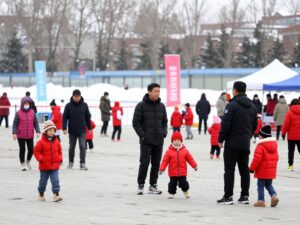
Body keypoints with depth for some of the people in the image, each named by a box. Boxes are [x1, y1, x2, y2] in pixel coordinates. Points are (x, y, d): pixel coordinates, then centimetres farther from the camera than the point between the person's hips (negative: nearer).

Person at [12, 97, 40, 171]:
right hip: (21, 136, -2)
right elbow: (15, 124, -4)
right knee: (22, 150, 3)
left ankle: (28, 161, 31)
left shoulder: (32, 112, 4)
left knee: (31, 149, 3)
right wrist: (14, 133, -12)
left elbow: (36, 122, 6)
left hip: (30, 135, 2)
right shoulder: (18, 113, -4)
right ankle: (23, 164, 18)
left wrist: (37, 131, -5)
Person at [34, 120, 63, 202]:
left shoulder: (56, 141, 5)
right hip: (44, 166, -2)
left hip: (54, 166, 2)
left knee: (55, 181, -9)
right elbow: (36, 151, -5)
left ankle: (56, 195, -12)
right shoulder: (41, 142, -8)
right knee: (43, 181, 11)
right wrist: (41, 159, -15)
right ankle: (41, 194, 30)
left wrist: (60, 159, 3)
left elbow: (59, 151, 16)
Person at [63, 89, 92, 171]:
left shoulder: (84, 105, 0)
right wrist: (64, 128, -12)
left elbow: (88, 117, 7)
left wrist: (89, 128, 8)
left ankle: (82, 163, -9)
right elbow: (64, 117, -3)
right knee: (71, 147, 11)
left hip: (82, 131, 0)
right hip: (72, 131, 0)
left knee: (83, 146, -10)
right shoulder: (68, 106, -4)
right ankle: (71, 162, 27)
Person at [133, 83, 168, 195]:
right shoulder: (141, 105, -5)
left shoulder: (161, 106, 9)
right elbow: (135, 122, -5)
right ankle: (140, 185, 5)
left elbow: (165, 121, 18)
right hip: (146, 141, -5)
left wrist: (164, 132, 3)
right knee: (144, 163, -7)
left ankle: (153, 185, 15)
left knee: (156, 164, 7)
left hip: (159, 140, 5)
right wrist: (142, 135, -11)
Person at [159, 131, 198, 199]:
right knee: (172, 183, 8)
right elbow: (165, 160, -6)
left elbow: (190, 159, 6)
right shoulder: (169, 151, -6)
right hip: (173, 173, -1)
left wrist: (194, 166, 5)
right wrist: (162, 169, -11)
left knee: (183, 183, 7)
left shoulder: (184, 151, 0)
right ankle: (172, 193, 24)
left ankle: (185, 191, 31)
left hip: (182, 173, 1)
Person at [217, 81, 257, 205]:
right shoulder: (252, 106, 11)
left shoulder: (232, 105, -12)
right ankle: (245, 196, 13)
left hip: (232, 143, -6)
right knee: (244, 169, 12)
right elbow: (255, 125, 17)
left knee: (229, 169, -3)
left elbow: (225, 124, -16)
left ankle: (228, 196, -5)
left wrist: (220, 139, -8)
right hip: (245, 144, 6)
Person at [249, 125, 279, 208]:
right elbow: (275, 158, 18)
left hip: (262, 171, -7)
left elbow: (257, 159, -20)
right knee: (268, 184, 19)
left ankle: (261, 200, 1)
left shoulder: (260, 146, -16)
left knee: (260, 185, 2)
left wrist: (252, 168, -11)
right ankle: (274, 195, 0)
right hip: (272, 171, 7)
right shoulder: (274, 145, 10)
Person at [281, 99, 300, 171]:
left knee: (291, 150, 6)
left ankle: (290, 165, 4)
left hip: (292, 135, -2)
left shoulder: (290, 112, -8)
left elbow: (286, 123, -12)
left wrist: (283, 133, -4)